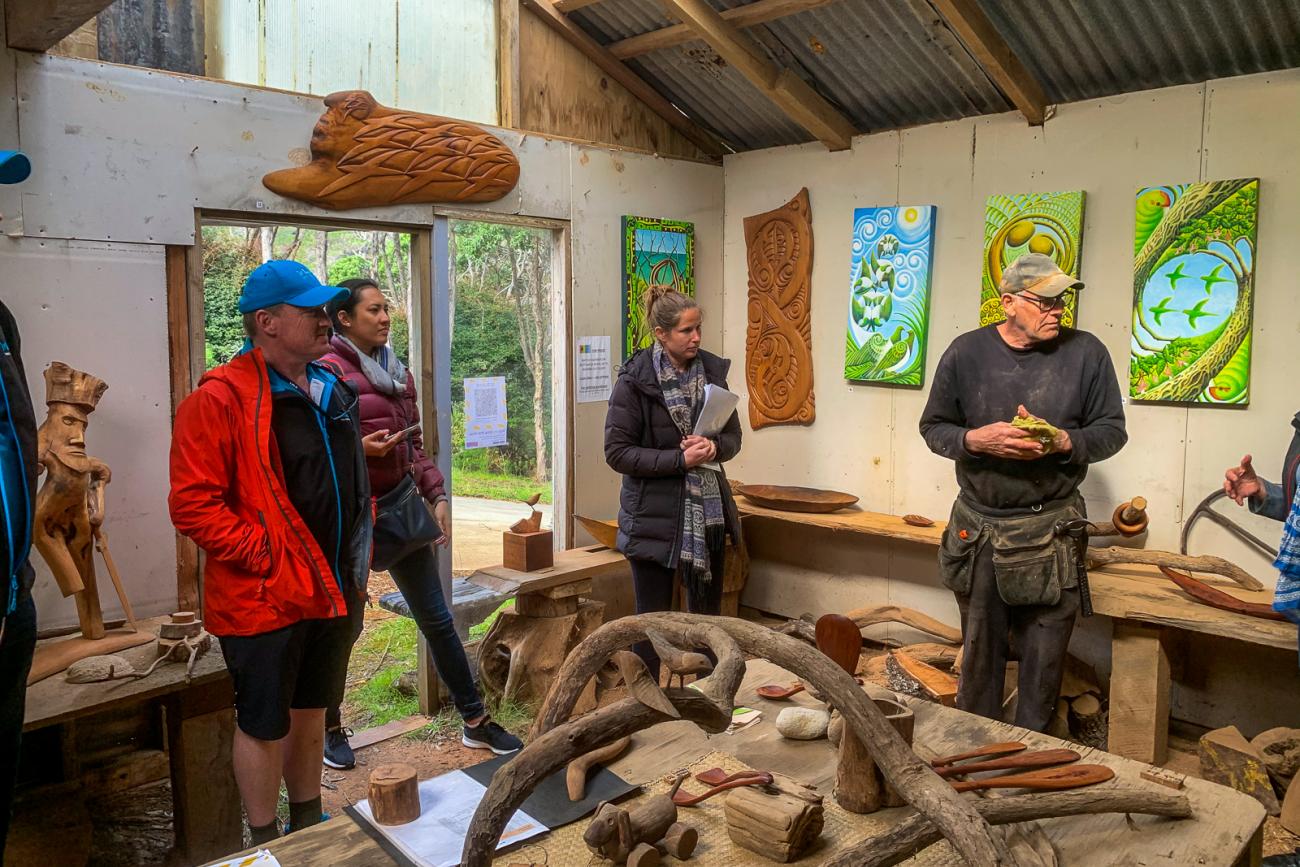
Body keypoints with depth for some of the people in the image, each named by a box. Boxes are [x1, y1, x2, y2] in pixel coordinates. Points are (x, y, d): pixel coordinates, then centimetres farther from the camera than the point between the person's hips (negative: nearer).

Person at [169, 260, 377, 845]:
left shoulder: (332, 391, 8)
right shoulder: (220, 399, -15)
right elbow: (193, 505, -19)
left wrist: (357, 560, 11)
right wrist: (264, 555, -20)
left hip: (331, 591, 7)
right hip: (264, 599, -7)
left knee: (310, 713, 21)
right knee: (264, 725, 9)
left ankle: (309, 827, 40)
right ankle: (266, 847, 28)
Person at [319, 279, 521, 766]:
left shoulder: (397, 372, 11)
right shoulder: (328, 373, -10)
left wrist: (436, 495, 8)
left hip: (402, 505, 6)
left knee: (437, 620, 10)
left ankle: (475, 722, 20)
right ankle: (331, 730, 31)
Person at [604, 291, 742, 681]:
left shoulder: (711, 371, 3)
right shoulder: (634, 381, -11)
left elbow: (733, 436, 10)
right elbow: (616, 452, -12)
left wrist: (714, 446, -13)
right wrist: (680, 459, -20)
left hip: (708, 513, 5)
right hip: (655, 516, -5)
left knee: (708, 613, 15)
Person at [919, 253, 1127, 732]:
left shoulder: (1085, 352, -3)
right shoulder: (967, 351, -1)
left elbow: (1111, 431, 3)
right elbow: (934, 427, 5)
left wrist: (1063, 441, -17)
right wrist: (977, 439, -16)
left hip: (1052, 530, -1)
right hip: (978, 527, 1)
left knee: (1044, 655, 8)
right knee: (979, 650, 14)